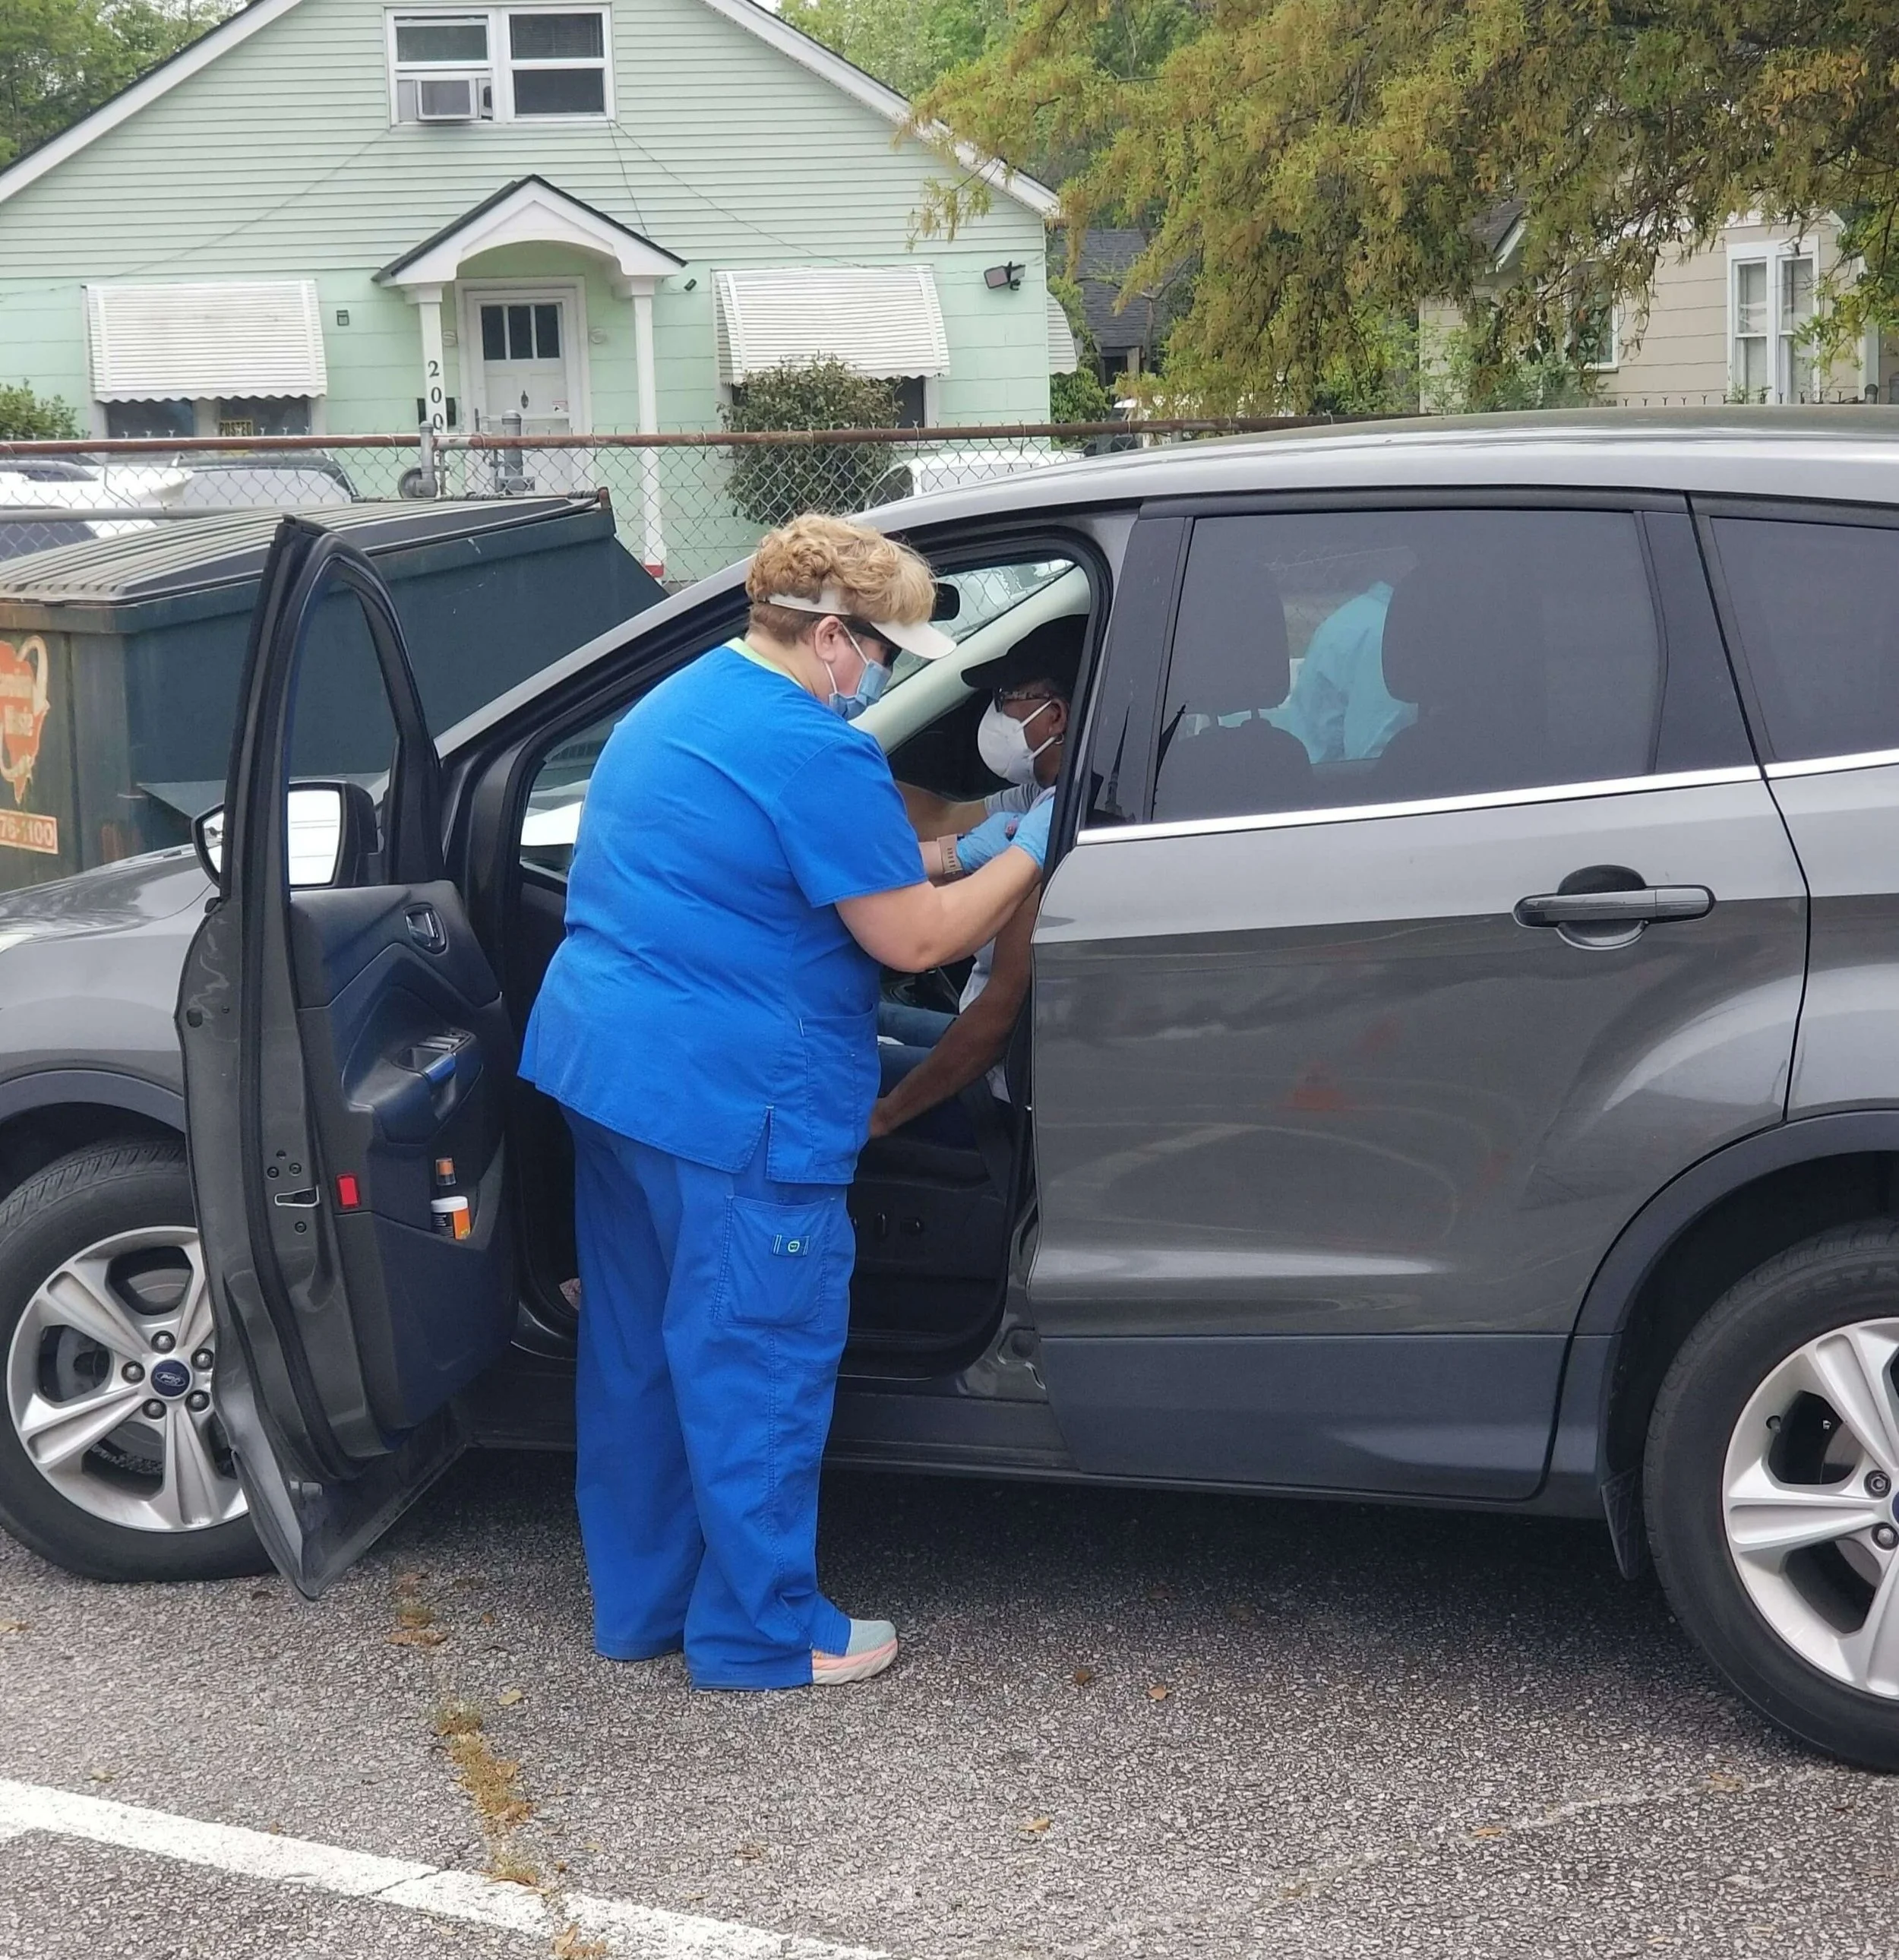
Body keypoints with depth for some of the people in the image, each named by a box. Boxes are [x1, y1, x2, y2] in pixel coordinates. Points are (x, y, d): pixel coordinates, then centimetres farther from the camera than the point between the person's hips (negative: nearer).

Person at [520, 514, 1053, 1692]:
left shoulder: (673, 706, 15)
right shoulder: (816, 752, -17)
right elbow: (914, 939, -14)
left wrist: (951, 871, 23)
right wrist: (1027, 854, 1)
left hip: (602, 1063, 10)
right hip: (729, 1105, -10)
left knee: (640, 1353, 17)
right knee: (758, 1369, 2)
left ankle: (641, 1603, 29)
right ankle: (762, 1636, 14)